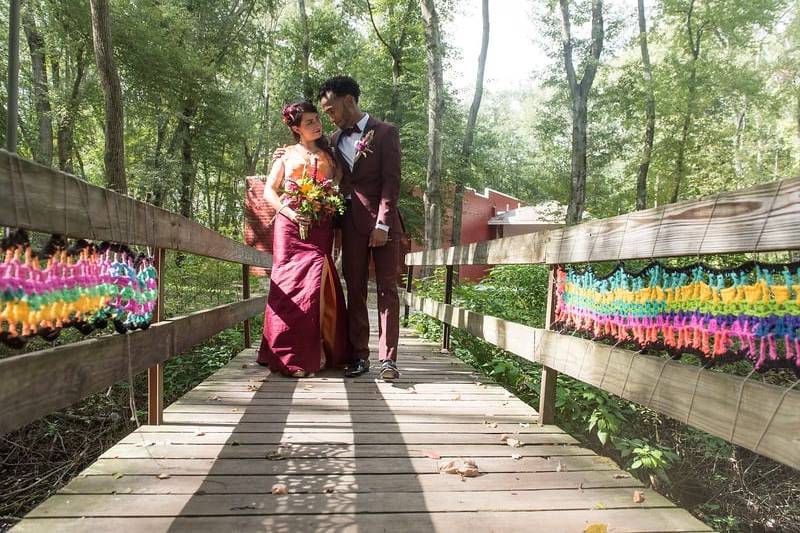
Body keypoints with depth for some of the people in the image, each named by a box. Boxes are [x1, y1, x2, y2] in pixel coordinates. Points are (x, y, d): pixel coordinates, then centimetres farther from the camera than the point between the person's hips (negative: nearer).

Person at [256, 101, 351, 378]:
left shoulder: (328, 156, 19)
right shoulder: (287, 154, 13)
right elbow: (269, 190, 8)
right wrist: (289, 212, -8)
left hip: (320, 228, 1)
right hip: (290, 226, -1)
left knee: (316, 281, -8)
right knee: (290, 283, -6)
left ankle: (315, 353, 1)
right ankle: (290, 355, 1)